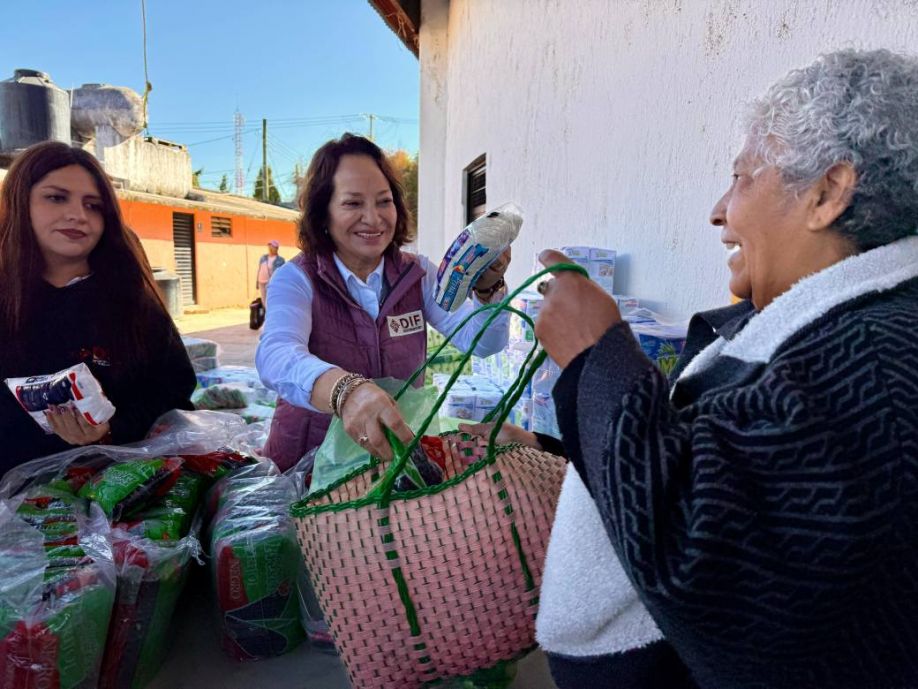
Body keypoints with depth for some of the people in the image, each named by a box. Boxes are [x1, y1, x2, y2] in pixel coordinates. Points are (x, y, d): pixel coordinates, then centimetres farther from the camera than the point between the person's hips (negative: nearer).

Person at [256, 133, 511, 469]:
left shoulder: (418, 274, 0)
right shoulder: (296, 280, -9)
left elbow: (480, 342, -9)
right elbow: (276, 355, -29)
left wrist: (488, 290, -30)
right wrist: (345, 389, -49)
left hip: (398, 451, 2)